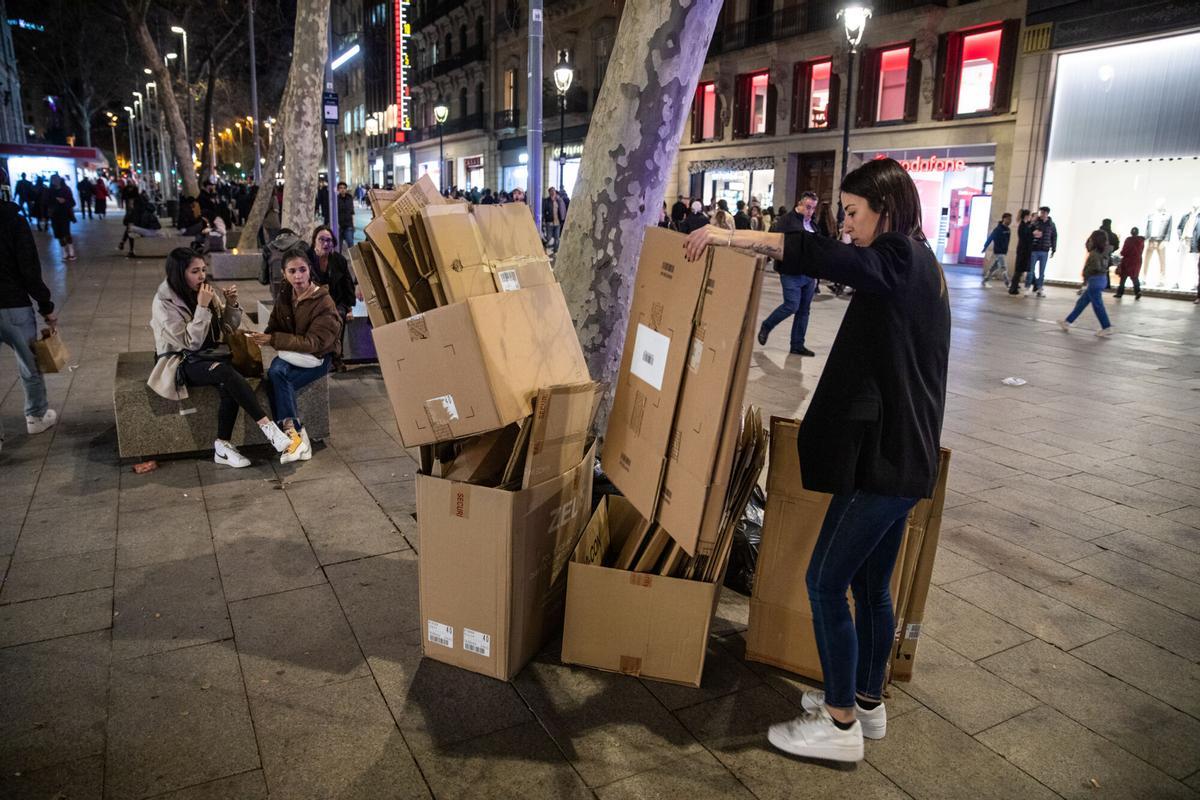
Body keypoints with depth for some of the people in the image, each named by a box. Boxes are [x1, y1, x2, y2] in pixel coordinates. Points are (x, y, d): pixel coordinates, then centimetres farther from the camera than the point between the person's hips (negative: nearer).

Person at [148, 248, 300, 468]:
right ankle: (268, 427, -36)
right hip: (182, 363, -5)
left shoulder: (205, 291, 3)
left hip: (209, 355, 5)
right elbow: (191, 342, -17)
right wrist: (202, 307, -23)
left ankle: (223, 447, -23)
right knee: (226, 372, -34)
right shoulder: (164, 302, -12)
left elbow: (231, 327, 10)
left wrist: (231, 304, -9)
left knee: (228, 385, -30)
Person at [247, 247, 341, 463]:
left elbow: (314, 342, -19)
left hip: (317, 358, -5)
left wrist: (274, 339, -25)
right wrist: (264, 336, -11)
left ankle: (292, 433, -24)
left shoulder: (324, 302, -13)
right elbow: (274, 328, 14)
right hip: (290, 356, 5)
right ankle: (295, 433, -30)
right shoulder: (284, 297, 7)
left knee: (277, 377, -30)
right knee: (276, 370, -31)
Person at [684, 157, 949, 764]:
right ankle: (868, 701, 33)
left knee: (825, 581, -1)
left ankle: (840, 723, 12)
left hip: (884, 456, -10)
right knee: (870, 584, 18)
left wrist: (733, 235, -31)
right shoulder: (913, 264, 15)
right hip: (901, 452, 10)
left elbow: (822, 257, -30)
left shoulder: (900, 261, -16)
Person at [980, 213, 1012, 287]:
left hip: (1004, 252, 8)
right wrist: (985, 248, -10)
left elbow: (1006, 241, 13)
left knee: (994, 267, 13)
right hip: (998, 252, -8)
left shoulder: (1008, 230, 9)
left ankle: (985, 281, 20)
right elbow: (990, 238, -12)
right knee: (1004, 268, -10)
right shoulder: (998, 229, -14)